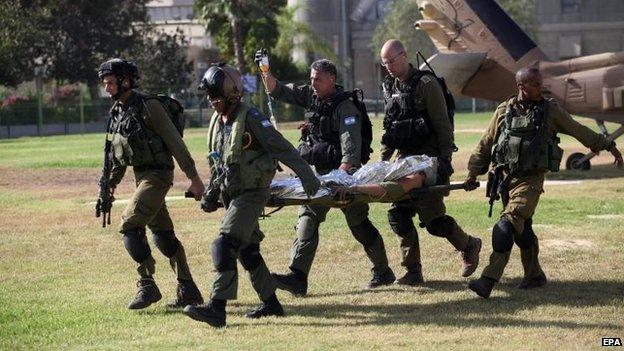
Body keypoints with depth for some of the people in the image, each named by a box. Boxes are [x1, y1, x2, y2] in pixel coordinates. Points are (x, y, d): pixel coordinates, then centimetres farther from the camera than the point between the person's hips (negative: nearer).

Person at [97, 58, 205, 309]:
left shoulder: (148, 106, -14)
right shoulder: (117, 112, 11)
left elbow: (175, 143, -15)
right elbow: (117, 156, 22)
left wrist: (194, 178, -16)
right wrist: (111, 184, 16)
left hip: (157, 176, -9)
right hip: (142, 177, 9)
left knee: (129, 226, -18)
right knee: (163, 234, 12)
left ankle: (147, 286, -13)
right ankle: (188, 291, 18)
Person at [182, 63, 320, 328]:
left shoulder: (250, 118, -15)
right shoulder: (217, 122, 10)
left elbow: (282, 149, -18)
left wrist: (306, 176, -22)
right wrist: (211, 193, 16)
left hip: (252, 193, -9)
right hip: (232, 194, 9)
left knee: (225, 246, -19)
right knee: (247, 250, 15)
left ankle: (217, 308, -23)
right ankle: (271, 303, 26)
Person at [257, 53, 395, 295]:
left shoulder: (345, 108, -16)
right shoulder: (311, 96, 6)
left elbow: (351, 149, -27)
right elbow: (279, 91, 12)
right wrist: (266, 72, -5)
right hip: (319, 174, 7)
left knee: (359, 224, 4)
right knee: (308, 218, -7)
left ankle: (383, 272, 22)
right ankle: (298, 278, -15)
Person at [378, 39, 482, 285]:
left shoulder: (426, 84, -10)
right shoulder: (390, 87, 13)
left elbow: (443, 125, -12)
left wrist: (445, 159, -17)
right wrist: (383, 159, 17)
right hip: (404, 159, 7)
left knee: (432, 218, -7)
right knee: (398, 215, 0)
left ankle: (469, 246, 19)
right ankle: (412, 271, 7)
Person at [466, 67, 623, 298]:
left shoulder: (550, 110, 2)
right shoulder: (504, 111, 7)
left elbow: (578, 131, 11)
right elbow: (486, 144, 14)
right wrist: (474, 172, 13)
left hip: (531, 179, -4)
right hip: (507, 177, 4)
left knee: (507, 224, -18)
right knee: (522, 229, 12)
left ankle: (489, 280, -25)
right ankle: (534, 275, 30)